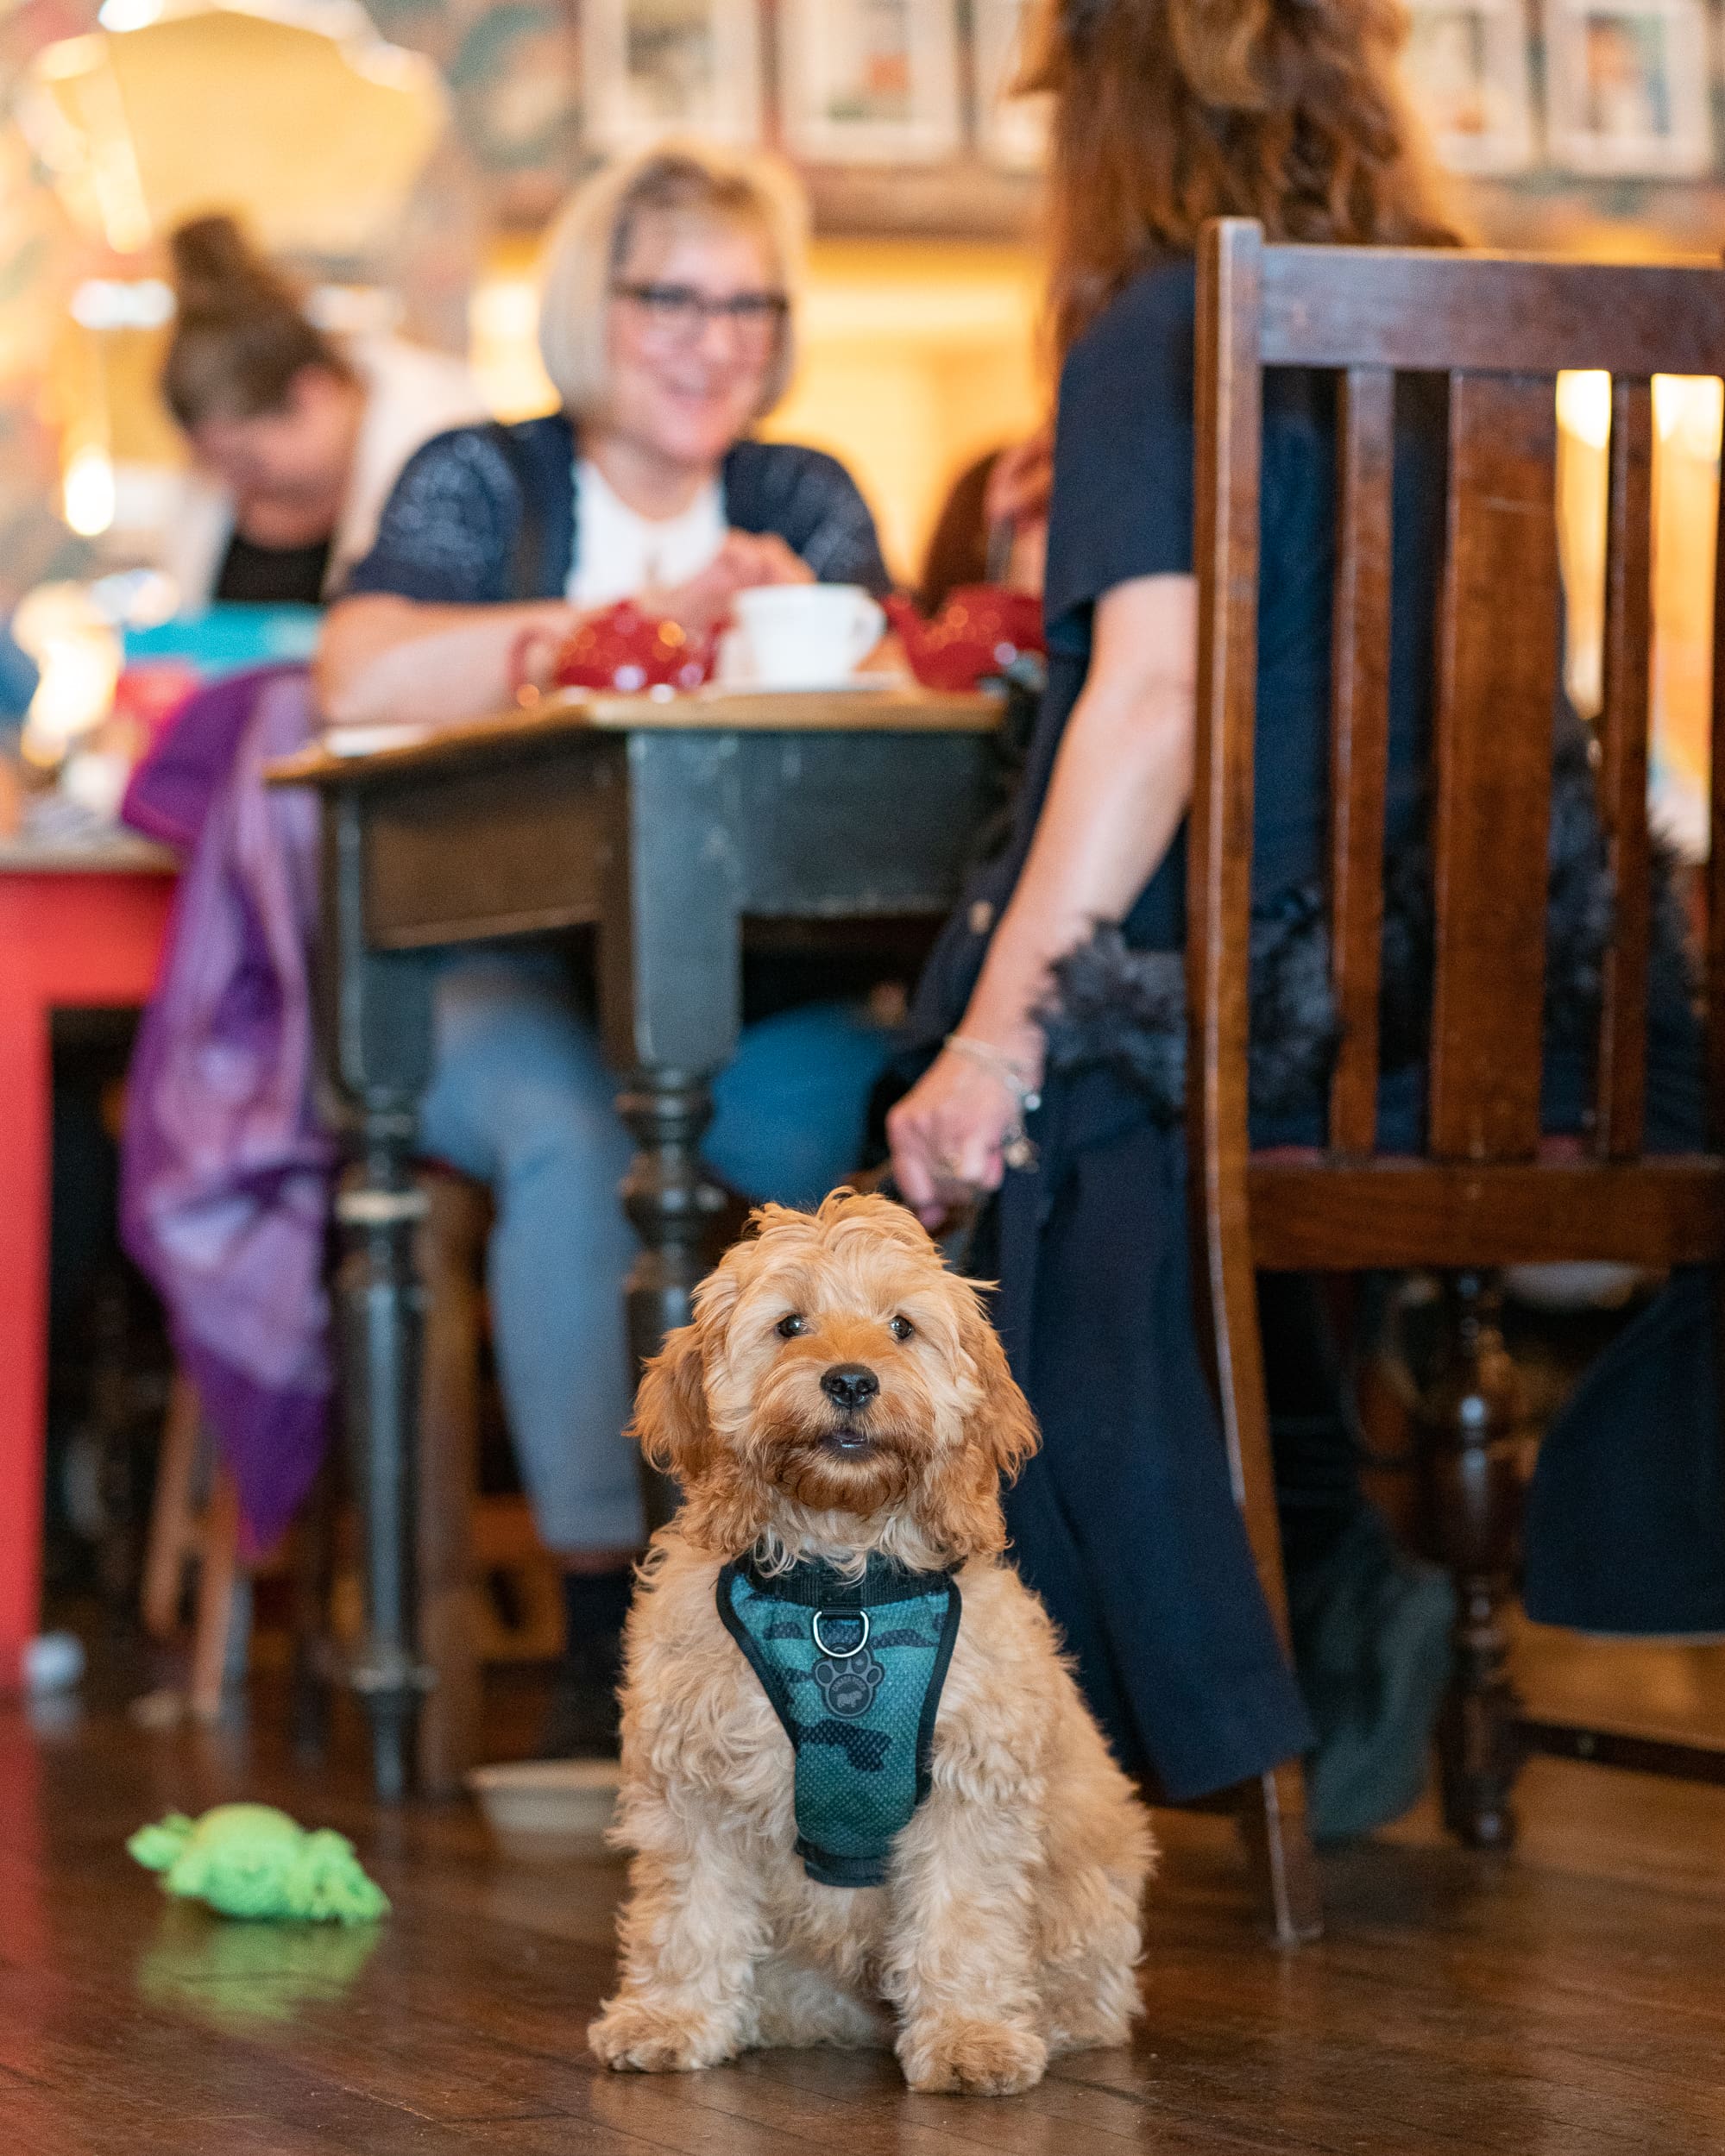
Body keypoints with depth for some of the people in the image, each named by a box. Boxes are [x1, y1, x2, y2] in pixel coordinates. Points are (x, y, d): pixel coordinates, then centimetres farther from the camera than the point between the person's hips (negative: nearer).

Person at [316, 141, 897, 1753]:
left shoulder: (805, 499, 16)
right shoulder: (482, 481, 6)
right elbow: (363, 677, -13)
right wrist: (642, 618, -15)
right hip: (497, 973, -2)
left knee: (834, 1098, -31)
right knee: (570, 1132, -35)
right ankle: (602, 1605, -28)